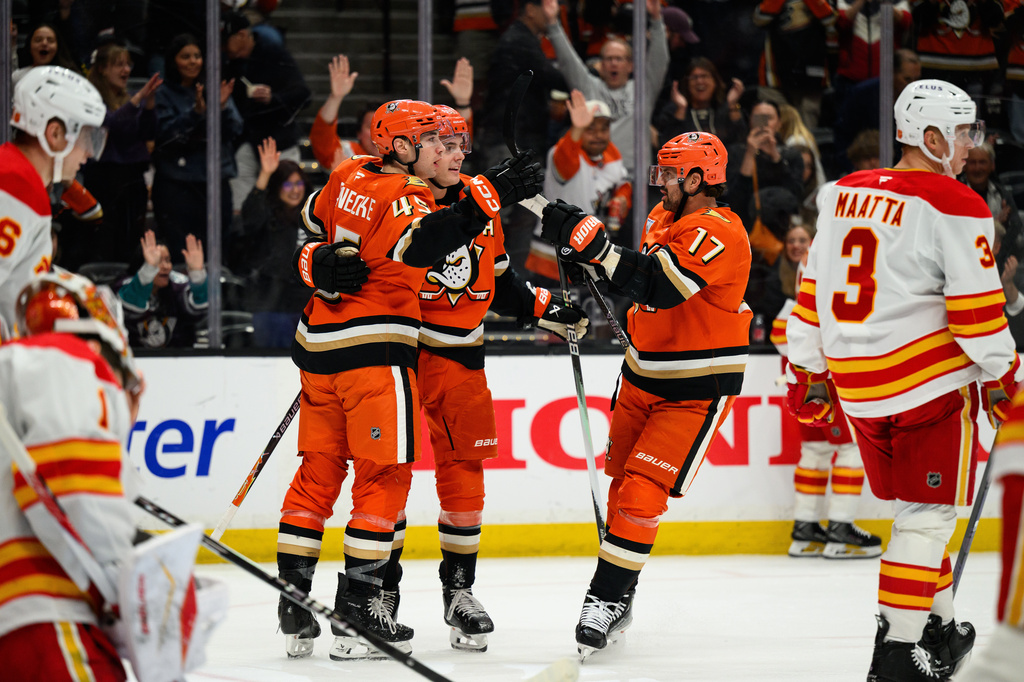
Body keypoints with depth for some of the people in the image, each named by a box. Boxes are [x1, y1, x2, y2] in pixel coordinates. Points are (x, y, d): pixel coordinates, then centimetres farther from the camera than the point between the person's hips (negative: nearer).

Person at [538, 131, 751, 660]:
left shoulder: (719, 234, -23)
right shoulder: (663, 217, 5)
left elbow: (655, 285, -35)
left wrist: (593, 245, -39)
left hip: (697, 388, -9)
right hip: (643, 376, 9)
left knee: (642, 491, -15)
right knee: (622, 480, 15)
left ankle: (607, 598, -8)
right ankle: (618, 601, 28)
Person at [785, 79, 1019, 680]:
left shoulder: (845, 194, 10)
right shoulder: (954, 208, -11)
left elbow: (814, 286, 14)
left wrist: (809, 371, 20)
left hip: (858, 387, 7)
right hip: (930, 382, -7)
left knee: (916, 509, 20)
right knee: (928, 514, -1)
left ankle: (940, 631, 29)